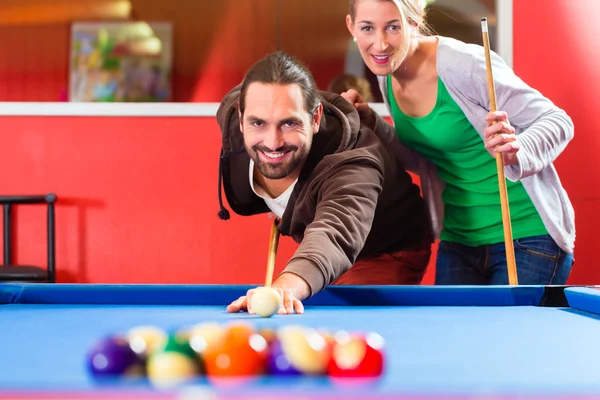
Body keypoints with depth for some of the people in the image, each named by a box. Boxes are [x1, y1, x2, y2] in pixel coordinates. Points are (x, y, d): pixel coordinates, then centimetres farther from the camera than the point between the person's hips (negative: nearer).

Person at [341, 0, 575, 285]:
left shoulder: (463, 65, -22)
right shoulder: (387, 76, 1)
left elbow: (557, 122, -16)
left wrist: (518, 152, -36)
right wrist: (371, 123, -3)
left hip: (529, 235, -7)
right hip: (458, 238, 7)